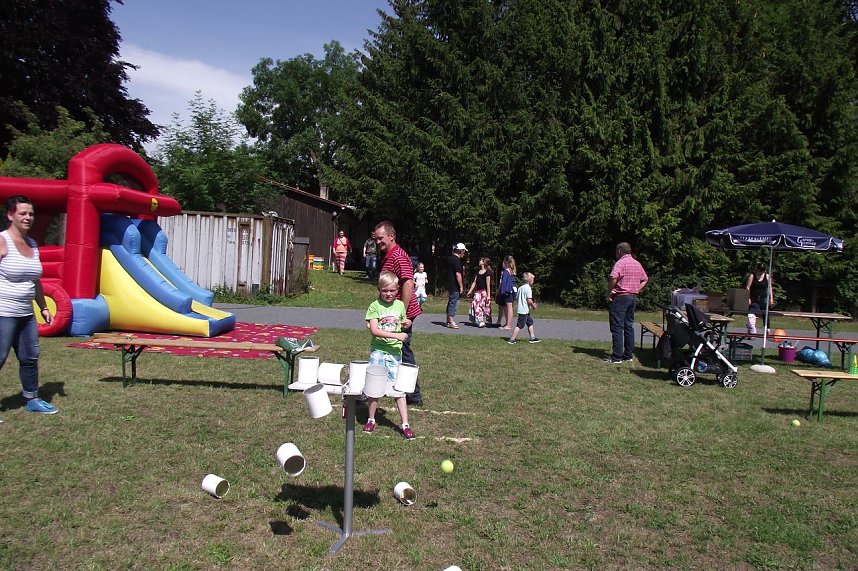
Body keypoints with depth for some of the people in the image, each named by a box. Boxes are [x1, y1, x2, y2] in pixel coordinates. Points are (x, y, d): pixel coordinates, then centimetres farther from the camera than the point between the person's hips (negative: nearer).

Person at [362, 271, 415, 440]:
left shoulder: (400, 305, 5)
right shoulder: (375, 306, -7)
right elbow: (374, 330, -18)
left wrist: (407, 323, -1)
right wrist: (396, 335, -26)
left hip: (395, 352, 2)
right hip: (378, 351, -2)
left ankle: (405, 425, 8)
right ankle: (371, 420, 23)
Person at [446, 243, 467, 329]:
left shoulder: (450, 258, 13)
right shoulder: (457, 260, -17)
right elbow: (458, 274, -21)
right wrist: (461, 286, -16)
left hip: (450, 285, 10)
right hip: (455, 286, -10)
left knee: (451, 302, 15)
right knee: (453, 303, -5)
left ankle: (449, 320, 21)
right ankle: (451, 322, -2)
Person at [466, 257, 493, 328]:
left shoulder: (487, 272, -6)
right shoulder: (478, 272, 15)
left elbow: (488, 284, -10)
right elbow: (474, 282, 17)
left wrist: (488, 295, -13)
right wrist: (470, 291, 14)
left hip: (484, 291, -7)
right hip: (477, 291, 7)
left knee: (483, 306, -6)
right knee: (476, 305, -2)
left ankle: (482, 322, 1)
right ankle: (479, 321, 3)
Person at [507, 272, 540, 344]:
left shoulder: (520, 287, 11)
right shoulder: (528, 288, -15)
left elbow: (516, 298, 15)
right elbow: (529, 300, -21)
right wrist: (533, 306, -4)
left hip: (520, 308, 10)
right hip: (524, 310, -10)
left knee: (530, 322, 19)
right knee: (520, 325, -5)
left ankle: (532, 337, 24)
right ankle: (512, 339, -4)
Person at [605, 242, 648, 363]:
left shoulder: (620, 263, -13)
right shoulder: (637, 264, 13)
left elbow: (613, 278, -29)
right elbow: (645, 279, 22)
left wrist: (609, 293, -17)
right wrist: (637, 290, 16)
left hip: (620, 297, -8)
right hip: (633, 298, 8)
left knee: (617, 327, -5)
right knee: (629, 326, 14)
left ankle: (617, 357, -5)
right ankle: (629, 354, 18)